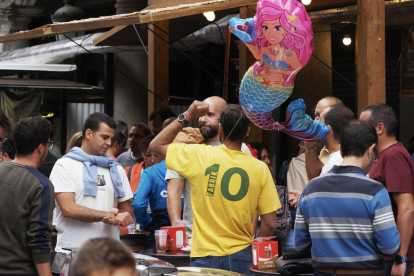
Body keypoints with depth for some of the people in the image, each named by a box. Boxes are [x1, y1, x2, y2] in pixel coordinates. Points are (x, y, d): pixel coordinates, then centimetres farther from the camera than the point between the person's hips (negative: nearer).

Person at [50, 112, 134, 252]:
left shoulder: (116, 169, 15)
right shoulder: (64, 165, 0)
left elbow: (127, 211, 15)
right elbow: (68, 209, -11)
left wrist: (113, 219, -8)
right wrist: (110, 215, -14)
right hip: (72, 249, -4)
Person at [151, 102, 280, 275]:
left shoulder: (199, 156, -7)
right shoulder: (260, 168, -5)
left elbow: (156, 145, 10)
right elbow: (270, 224, -3)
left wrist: (187, 117, 10)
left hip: (206, 256, -1)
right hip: (241, 256, 1)